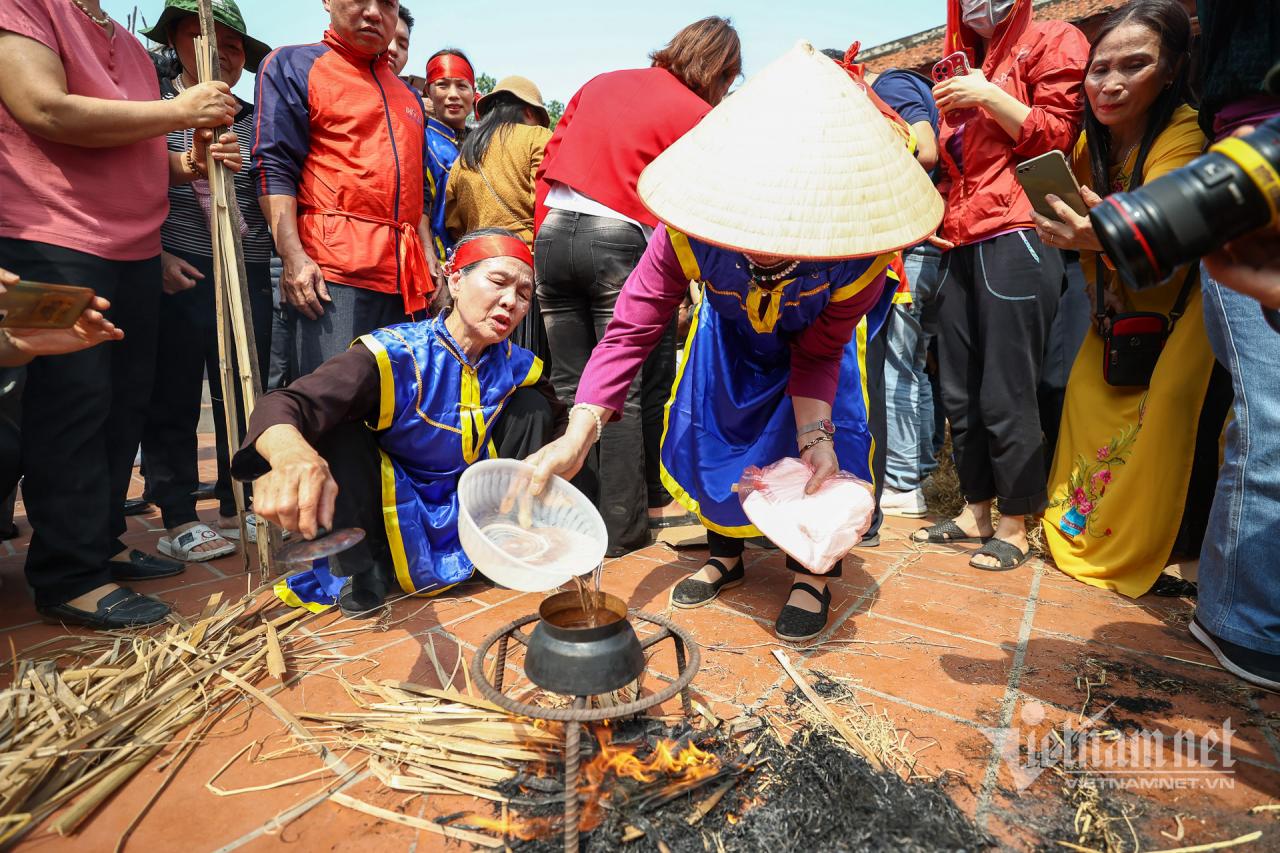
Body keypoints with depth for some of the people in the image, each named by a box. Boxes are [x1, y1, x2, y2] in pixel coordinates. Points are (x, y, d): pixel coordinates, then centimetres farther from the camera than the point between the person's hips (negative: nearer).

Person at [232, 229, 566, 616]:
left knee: (533, 405, -6)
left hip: (471, 521, 4)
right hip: (398, 522, -4)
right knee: (340, 428, -28)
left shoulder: (516, 366, -8)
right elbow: (282, 406, -39)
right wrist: (290, 452, -63)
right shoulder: (392, 355, -25)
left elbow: (557, 419, 11)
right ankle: (362, 570, -8)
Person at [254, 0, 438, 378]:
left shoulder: (409, 96, 25)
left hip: (403, 275, 6)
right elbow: (274, 167, -4)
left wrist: (428, 256, 14)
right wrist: (293, 255, -16)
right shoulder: (292, 65, 7)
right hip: (333, 271, -6)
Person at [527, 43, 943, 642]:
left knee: (825, 442, -14)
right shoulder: (689, 231, -41)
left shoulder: (860, 253, -40)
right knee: (712, 429, 2)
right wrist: (577, 435, -52)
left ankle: (811, 573, 9)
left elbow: (819, 352, -25)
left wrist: (815, 435, -41)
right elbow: (630, 328, -40)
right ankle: (725, 554, 25)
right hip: (730, 326, 2)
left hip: (817, 331, -1)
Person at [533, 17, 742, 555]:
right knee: (626, 391, 2)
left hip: (553, 232, 6)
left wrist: (545, 239, 18)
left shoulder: (600, 83, 20)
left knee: (571, 387, 9)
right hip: (621, 242, -5)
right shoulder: (699, 115, 3)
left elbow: (549, 162, 17)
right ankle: (621, 527, 9)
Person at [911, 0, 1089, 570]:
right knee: (959, 393, 6)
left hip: (1016, 239, -6)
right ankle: (975, 512, 17)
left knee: (1005, 395, -7)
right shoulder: (962, 66, 24)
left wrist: (989, 96, -8)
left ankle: (1015, 528, 6)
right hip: (961, 245, 7)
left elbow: (1058, 136, -3)